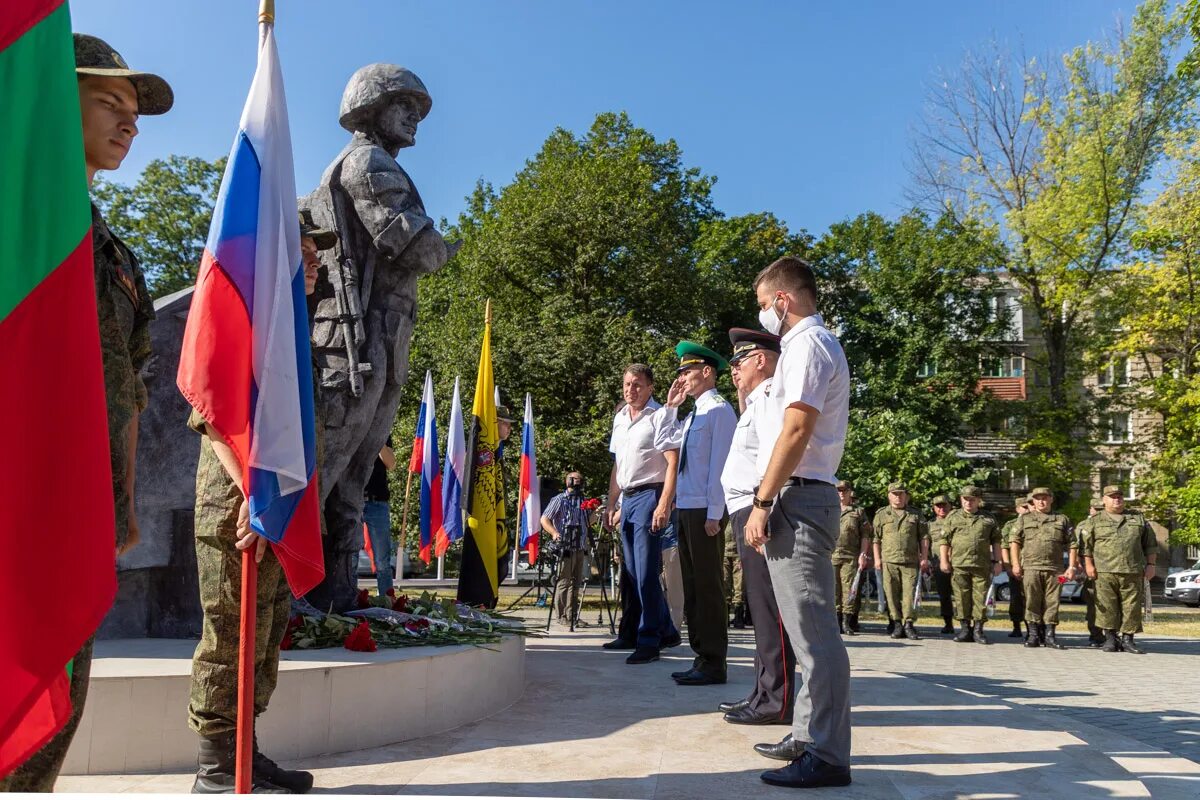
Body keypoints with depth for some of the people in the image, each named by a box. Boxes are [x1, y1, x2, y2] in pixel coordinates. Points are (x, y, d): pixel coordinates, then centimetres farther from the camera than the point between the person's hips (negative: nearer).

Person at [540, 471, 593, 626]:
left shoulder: (583, 501, 17)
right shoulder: (559, 499, -1)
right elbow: (544, 519, -7)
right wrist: (554, 533, -23)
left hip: (580, 548, 7)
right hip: (565, 548, -7)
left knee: (576, 583, 10)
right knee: (563, 582, -6)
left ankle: (573, 616, 16)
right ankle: (562, 616, -1)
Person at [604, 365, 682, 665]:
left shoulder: (659, 416, -7)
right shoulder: (619, 418, 16)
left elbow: (673, 463, -14)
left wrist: (664, 505, -22)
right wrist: (612, 504, 19)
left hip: (649, 496, -8)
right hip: (627, 498, 9)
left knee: (645, 573, -9)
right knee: (631, 571, 12)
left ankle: (649, 641, -1)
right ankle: (665, 631, 24)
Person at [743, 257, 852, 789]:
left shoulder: (807, 343, -9)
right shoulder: (810, 343, 22)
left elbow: (796, 429, -19)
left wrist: (762, 502, -19)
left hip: (797, 499, -11)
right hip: (799, 500, 11)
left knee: (814, 632, -9)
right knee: (808, 629, 14)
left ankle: (826, 756, -4)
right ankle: (808, 738, 23)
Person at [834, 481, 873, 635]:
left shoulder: (859, 512, 13)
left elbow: (866, 535, 7)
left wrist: (863, 554, -4)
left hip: (851, 557, -1)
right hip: (831, 555, 1)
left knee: (849, 589, -5)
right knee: (833, 589, -1)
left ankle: (847, 622, 0)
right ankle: (835, 622, 3)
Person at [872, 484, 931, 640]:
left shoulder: (915, 514, 12)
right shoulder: (881, 514, 10)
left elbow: (924, 537, 11)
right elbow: (876, 538, 9)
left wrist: (924, 558, 3)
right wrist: (877, 558, 2)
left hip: (911, 562, 0)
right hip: (889, 561, 0)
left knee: (910, 593, -4)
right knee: (892, 594, 0)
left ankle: (908, 624, 2)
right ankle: (896, 624, 7)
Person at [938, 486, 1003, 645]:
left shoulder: (989, 519, 13)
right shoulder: (953, 517, 10)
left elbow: (996, 542, 13)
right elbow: (944, 540, 8)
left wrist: (997, 562, 5)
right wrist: (944, 560, 0)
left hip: (982, 566, 0)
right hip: (959, 565, 0)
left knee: (980, 597, -1)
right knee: (962, 597, 2)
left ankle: (978, 630, 6)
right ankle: (965, 628, 11)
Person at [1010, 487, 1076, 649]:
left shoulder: (1062, 520, 14)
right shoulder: (1024, 519, 13)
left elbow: (1071, 545, 11)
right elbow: (1015, 542, 8)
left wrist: (1071, 566, 2)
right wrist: (1016, 564, -3)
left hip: (1055, 569, 1)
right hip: (1031, 567, -1)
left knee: (1052, 602, 1)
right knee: (1032, 602, -1)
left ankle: (1049, 635, 8)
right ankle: (1033, 634, 5)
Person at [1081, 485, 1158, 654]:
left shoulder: (1138, 519, 15)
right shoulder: (1095, 521, 10)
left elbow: (1150, 544, 15)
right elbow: (1087, 545, 7)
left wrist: (1150, 565, 6)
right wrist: (1089, 565, -3)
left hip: (1133, 572, 1)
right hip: (1105, 572, -1)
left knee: (1131, 607, 1)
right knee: (1107, 608, -2)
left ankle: (1127, 640, 9)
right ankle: (1110, 639, 7)